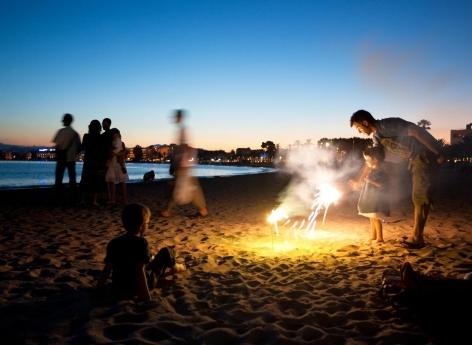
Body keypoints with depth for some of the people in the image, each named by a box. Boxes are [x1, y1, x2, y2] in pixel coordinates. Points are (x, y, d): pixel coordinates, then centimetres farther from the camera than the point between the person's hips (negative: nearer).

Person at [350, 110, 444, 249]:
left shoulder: (388, 125, -21)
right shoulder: (376, 136, 7)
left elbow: (417, 131, -24)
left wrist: (438, 153, -24)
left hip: (425, 155, -9)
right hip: (416, 158, 9)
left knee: (421, 196, -8)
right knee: (417, 197, 11)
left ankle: (417, 237, -5)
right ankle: (417, 236, 18)